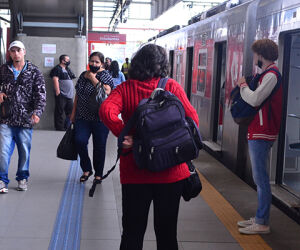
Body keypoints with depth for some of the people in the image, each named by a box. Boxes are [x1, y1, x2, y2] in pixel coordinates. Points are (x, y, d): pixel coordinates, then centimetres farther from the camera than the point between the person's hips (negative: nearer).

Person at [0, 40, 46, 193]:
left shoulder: (34, 72, 1)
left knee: (24, 150, 9)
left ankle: (22, 178, 26)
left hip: (25, 119, -1)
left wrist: (37, 112, -20)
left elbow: (40, 94, -6)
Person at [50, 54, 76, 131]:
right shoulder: (57, 69, -5)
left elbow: (73, 77, 27)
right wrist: (57, 91, -21)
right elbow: (55, 80, -14)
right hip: (61, 95, -9)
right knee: (60, 111, -3)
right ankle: (59, 127, 1)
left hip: (69, 94, 9)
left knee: (70, 111, 9)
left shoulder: (68, 69, 21)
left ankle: (67, 126, 17)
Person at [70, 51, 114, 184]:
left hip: (100, 118, -4)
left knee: (99, 146, 2)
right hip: (83, 117, 4)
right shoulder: (83, 75, 14)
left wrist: (93, 78, -14)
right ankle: (86, 169, 7)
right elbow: (77, 95, 20)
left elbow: (106, 91, -21)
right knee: (80, 141, -12)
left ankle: (98, 174, 17)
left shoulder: (105, 75, -3)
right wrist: (73, 112, 17)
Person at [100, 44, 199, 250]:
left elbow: (106, 111, -20)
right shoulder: (172, 87, -3)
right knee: (167, 232, 15)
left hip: (135, 171, 0)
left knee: (133, 232, 13)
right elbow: (193, 119, -6)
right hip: (171, 171, 0)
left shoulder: (125, 89, -4)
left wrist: (125, 135, -15)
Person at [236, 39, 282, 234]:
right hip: (258, 132, 11)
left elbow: (255, 99, -24)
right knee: (260, 177, 15)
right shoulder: (268, 74, 17)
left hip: (262, 134, -11)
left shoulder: (271, 75, -15)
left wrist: (243, 85, -8)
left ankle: (262, 224, 0)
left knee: (261, 178, -6)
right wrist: (245, 87, 5)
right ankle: (260, 218, 25)